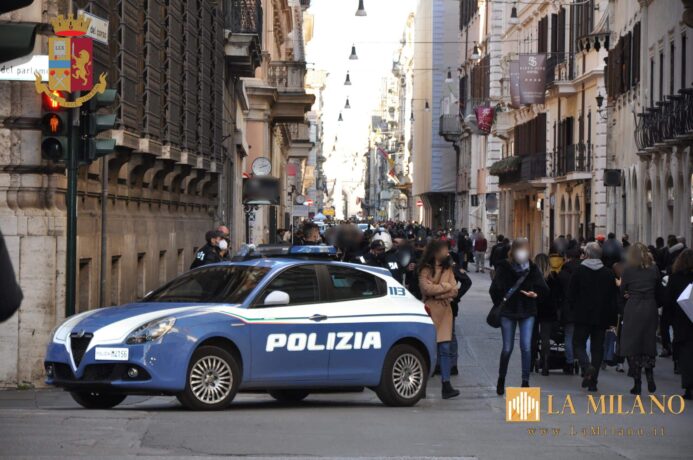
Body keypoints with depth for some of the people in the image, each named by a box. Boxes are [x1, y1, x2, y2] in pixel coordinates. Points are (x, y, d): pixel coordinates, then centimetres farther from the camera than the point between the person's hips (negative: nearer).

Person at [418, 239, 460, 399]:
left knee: (445, 348, -1)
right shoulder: (425, 269, -2)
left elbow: (454, 291, 4)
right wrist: (445, 287, -6)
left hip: (444, 312, 4)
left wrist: (439, 294, -12)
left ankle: (446, 385, -3)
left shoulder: (448, 268, 13)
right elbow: (426, 288, -16)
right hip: (429, 312, -4)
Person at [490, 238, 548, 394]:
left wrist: (535, 294, -15)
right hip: (508, 312, -1)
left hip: (527, 312, 1)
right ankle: (501, 380, 24)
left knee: (526, 347, -5)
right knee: (507, 348, 3)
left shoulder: (532, 269, 2)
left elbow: (544, 289, 2)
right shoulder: (504, 268, -4)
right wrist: (500, 300, -18)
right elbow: (494, 290, -6)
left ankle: (525, 381, 4)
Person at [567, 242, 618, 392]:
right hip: (601, 317, 3)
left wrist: (574, 309, 12)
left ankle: (587, 366, -21)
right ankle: (593, 382, 5)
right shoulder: (608, 274, 2)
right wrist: (612, 320, 7)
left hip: (583, 316, -3)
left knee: (579, 343, 8)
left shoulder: (579, 271, -6)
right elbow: (613, 298, 4)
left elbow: (570, 294, -5)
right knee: (597, 347, 8)